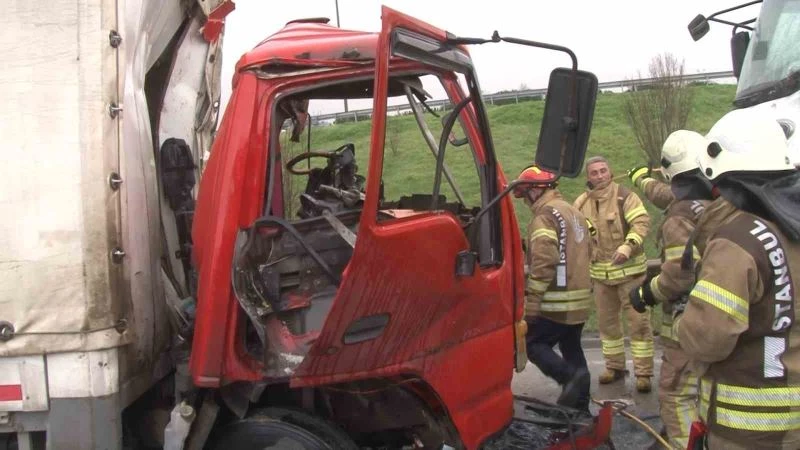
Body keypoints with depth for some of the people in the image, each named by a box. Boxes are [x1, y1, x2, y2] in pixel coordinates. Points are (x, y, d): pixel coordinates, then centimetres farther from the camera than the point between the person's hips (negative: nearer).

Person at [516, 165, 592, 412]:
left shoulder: (545, 216, -13)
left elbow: (544, 263, -22)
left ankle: (570, 376, -17)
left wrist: (531, 303, -20)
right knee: (572, 348, 15)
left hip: (556, 302, -9)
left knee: (533, 343, 1)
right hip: (580, 299, 9)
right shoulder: (574, 212, 18)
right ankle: (580, 407, 19)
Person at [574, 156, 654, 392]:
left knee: (638, 321, -1)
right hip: (600, 273, 5)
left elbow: (642, 223, -20)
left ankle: (643, 372, 6)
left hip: (629, 270, -5)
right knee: (606, 321, 14)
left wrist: (627, 247, -32)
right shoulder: (582, 203, 4)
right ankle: (614, 366, 29)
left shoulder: (625, 196, -11)